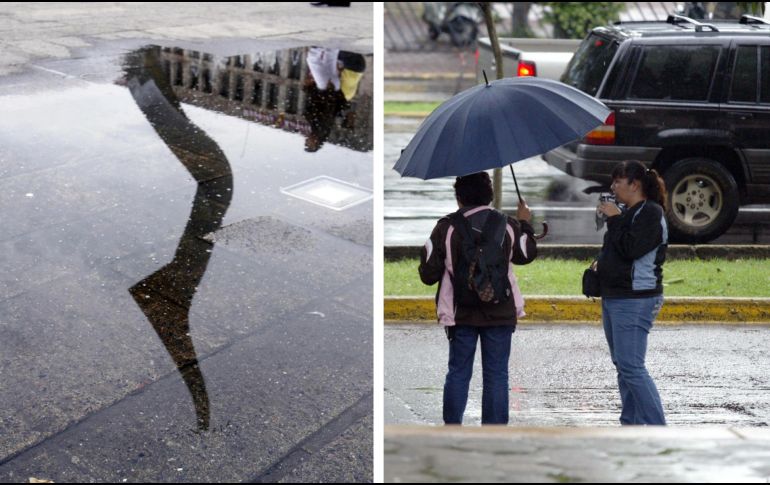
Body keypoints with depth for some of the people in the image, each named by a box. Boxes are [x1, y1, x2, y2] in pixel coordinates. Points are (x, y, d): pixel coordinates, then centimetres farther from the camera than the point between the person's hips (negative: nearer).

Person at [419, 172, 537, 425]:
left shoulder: (446, 227, -7)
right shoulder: (507, 225, -1)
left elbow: (429, 275, -6)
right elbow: (527, 255, 17)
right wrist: (525, 224, 31)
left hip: (461, 314, -1)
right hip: (500, 313, 1)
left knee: (458, 372, 11)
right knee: (496, 375, 6)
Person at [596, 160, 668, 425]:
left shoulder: (651, 213, -10)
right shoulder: (629, 212, 18)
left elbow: (632, 249, -22)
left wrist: (615, 219, -14)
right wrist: (603, 263, 8)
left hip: (635, 300, -10)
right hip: (614, 297, 10)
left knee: (631, 367, -13)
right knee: (623, 365, 13)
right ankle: (632, 425, 21)